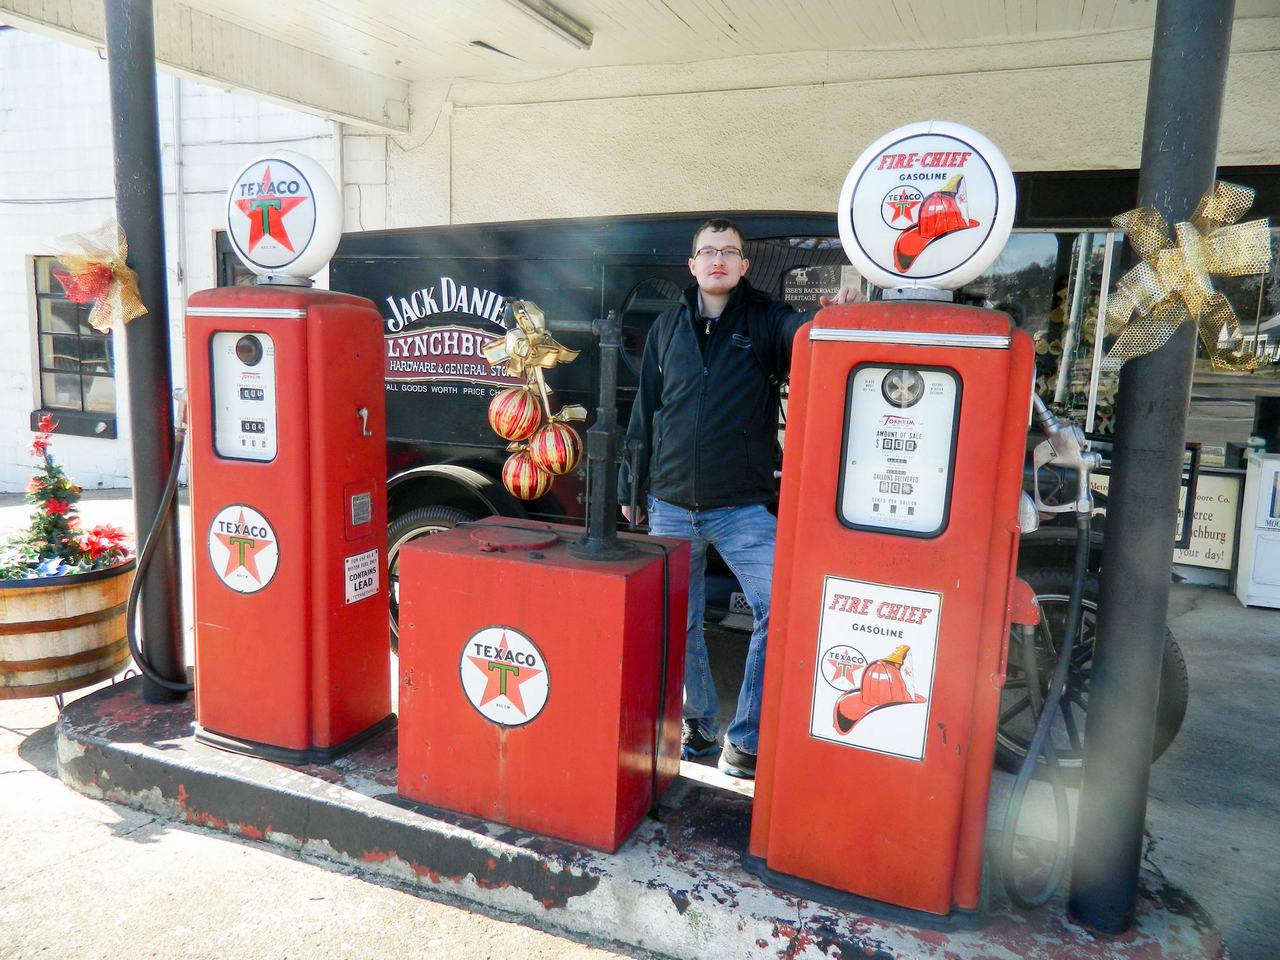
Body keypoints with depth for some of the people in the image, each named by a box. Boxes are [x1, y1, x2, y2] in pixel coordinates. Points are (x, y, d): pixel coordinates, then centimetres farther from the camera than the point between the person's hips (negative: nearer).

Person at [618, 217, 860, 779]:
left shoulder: (767, 323, 2)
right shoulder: (668, 328, 9)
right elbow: (645, 412, 13)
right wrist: (633, 488, 15)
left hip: (742, 507, -2)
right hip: (670, 507, 3)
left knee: (778, 607, -13)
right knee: (678, 623, 11)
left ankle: (746, 741, 3)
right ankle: (698, 726, 32)